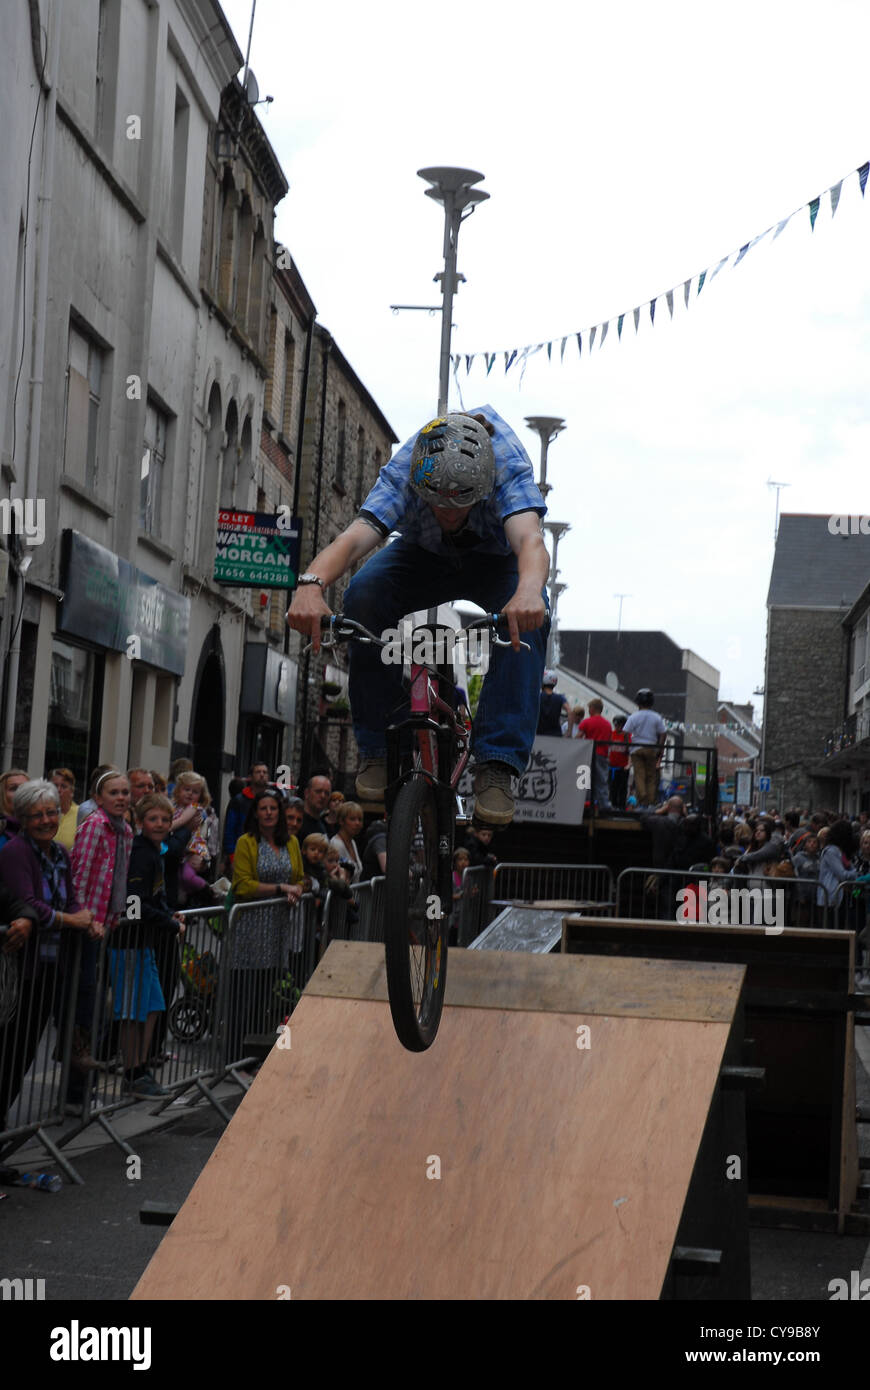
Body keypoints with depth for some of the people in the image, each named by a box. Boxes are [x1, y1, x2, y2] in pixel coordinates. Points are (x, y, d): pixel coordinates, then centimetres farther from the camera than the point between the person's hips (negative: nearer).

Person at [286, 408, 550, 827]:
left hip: (496, 561, -1)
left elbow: (530, 538, -54)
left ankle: (496, 765, -30)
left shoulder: (510, 468, -36)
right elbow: (354, 537, -48)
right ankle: (377, 748, -17)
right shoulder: (402, 474, -34)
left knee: (527, 614, -35)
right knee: (364, 596, -31)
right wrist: (311, 584, -70)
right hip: (424, 556, 1)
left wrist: (529, 589, -77)